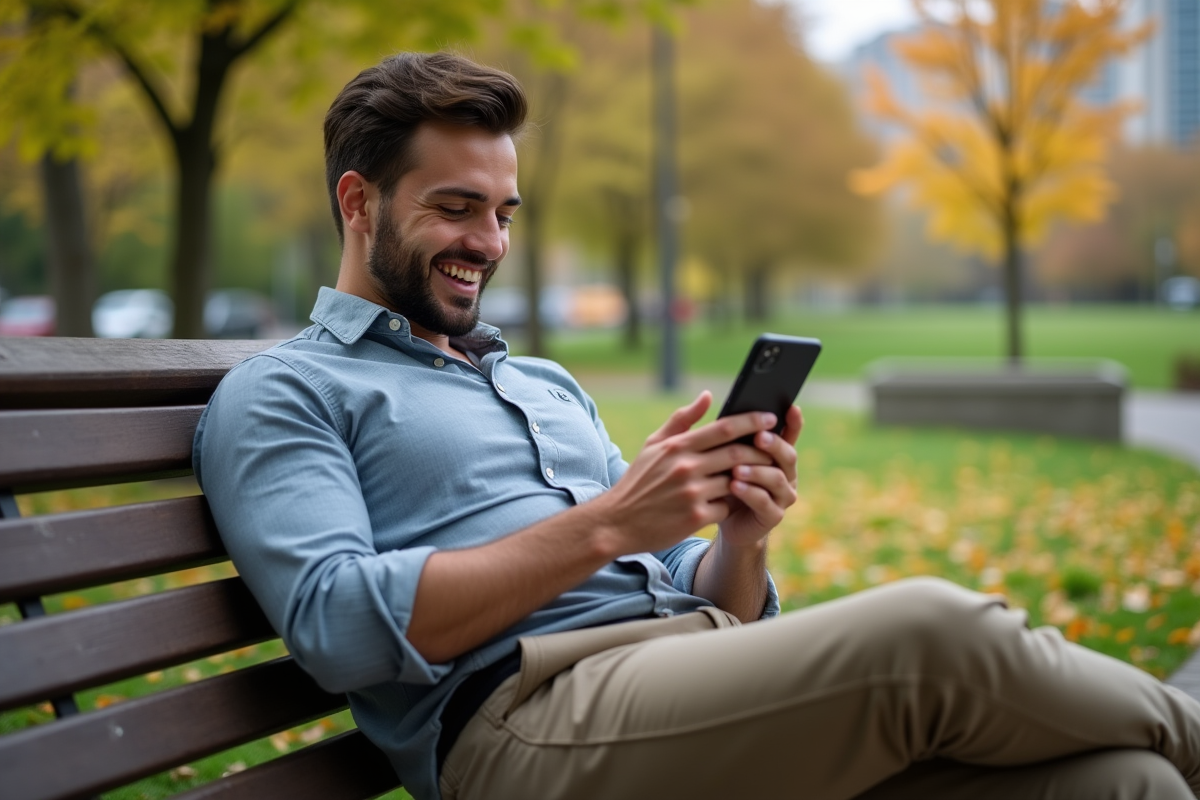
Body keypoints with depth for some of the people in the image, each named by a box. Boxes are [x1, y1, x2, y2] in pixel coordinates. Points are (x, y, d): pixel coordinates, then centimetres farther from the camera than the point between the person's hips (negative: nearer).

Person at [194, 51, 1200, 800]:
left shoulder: (549, 385, 28)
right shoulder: (278, 396, 9)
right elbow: (342, 627, -10)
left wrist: (740, 542, -1)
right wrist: (606, 525, -13)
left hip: (713, 702, 7)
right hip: (528, 716, -6)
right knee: (932, 629, -25)